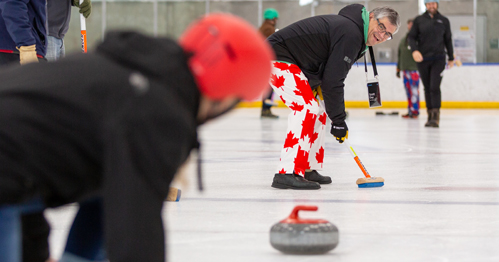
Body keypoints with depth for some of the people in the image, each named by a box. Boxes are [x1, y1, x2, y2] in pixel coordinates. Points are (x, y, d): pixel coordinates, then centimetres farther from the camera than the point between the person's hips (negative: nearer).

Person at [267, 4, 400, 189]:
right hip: (276, 58, -11)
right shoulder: (350, 34, -22)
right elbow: (333, 80, -23)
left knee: (318, 110, 15)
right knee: (307, 108, -22)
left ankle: (307, 169, 20)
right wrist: (338, 120, -16)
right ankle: (288, 173, -26)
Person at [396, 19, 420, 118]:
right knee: (408, 91, 8)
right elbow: (399, 55, 23)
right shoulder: (403, 40, 17)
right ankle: (410, 111, 12)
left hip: (414, 69, -7)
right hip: (405, 69, 7)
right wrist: (398, 69, 22)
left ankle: (415, 111, -6)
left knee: (414, 91, -9)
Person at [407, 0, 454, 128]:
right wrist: (414, 50, -15)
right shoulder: (419, 20, 6)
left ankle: (436, 117, -14)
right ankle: (430, 116, 14)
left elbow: (448, 40, 15)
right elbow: (411, 36, 4)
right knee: (427, 88, 6)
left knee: (435, 87, -14)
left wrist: (451, 58, 20)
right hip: (423, 59, 1)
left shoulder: (444, 21, 8)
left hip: (438, 59, -1)